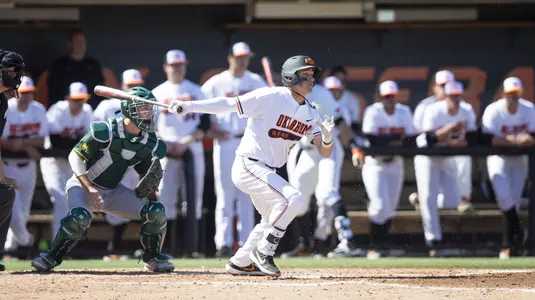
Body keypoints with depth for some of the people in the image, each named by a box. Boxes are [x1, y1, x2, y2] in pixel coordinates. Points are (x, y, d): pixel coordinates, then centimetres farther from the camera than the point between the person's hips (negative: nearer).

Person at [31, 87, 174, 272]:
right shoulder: (105, 132, -23)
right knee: (79, 219, -37)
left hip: (114, 192, 6)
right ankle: (50, 258, -19)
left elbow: (146, 174, 8)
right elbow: (75, 155, -18)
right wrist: (89, 188, -25)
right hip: (82, 185, -6)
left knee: (156, 212, -9)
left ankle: (152, 258, 11)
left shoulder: (149, 143, -4)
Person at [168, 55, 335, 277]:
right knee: (293, 198, -23)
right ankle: (264, 253, -11)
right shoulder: (271, 98, -15)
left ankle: (239, 263, 35)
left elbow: (324, 152, 1)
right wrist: (189, 106, -25)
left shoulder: (310, 114, 6)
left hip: (266, 172, 9)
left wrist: (327, 137, -23)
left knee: (273, 220, 23)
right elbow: (230, 104, -16)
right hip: (248, 165, -9)